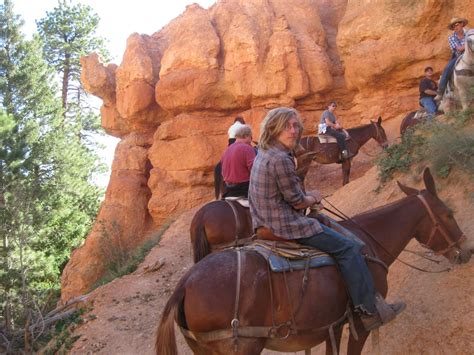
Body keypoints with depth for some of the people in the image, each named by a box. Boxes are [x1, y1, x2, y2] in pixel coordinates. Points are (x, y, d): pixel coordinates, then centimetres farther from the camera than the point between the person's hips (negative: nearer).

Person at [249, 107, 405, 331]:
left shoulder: (263, 154, 10)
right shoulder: (281, 159, -22)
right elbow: (297, 202, -16)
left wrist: (308, 197, 11)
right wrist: (314, 198, 5)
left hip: (266, 223, 11)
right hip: (285, 226, -11)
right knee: (349, 248, -5)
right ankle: (370, 311, -1)